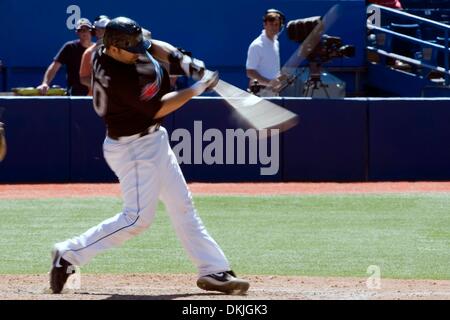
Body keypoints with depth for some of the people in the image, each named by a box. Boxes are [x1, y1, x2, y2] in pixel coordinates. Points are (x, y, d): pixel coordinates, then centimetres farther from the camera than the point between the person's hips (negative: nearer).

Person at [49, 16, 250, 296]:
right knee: (138, 217, -10)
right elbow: (157, 108, -23)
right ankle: (70, 254, -1)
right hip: (133, 148, -10)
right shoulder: (120, 76, -31)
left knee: (182, 206, 11)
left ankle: (213, 270, 16)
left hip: (153, 140, 10)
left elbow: (155, 47, 15)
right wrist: (198, 88, -16)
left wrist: (182, 60, -3)